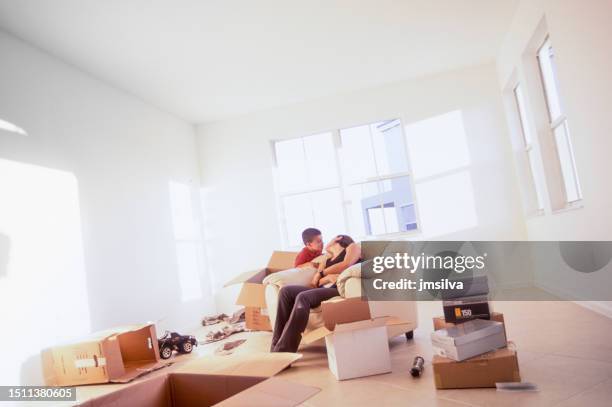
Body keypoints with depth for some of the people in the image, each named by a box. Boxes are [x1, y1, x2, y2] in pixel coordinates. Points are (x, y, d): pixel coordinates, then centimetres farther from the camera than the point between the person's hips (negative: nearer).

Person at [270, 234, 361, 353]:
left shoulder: (352, 246, 19)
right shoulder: (326, 260, 33)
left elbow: (346, 265, -4)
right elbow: (314, 282, 16)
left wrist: (322, 273, 7)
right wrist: (328, 277, -4)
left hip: (340, 290, -7)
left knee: (303, 297, -31)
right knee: (286, 291, -15)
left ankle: (283, 351, -34)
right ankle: (276, 347, -21)